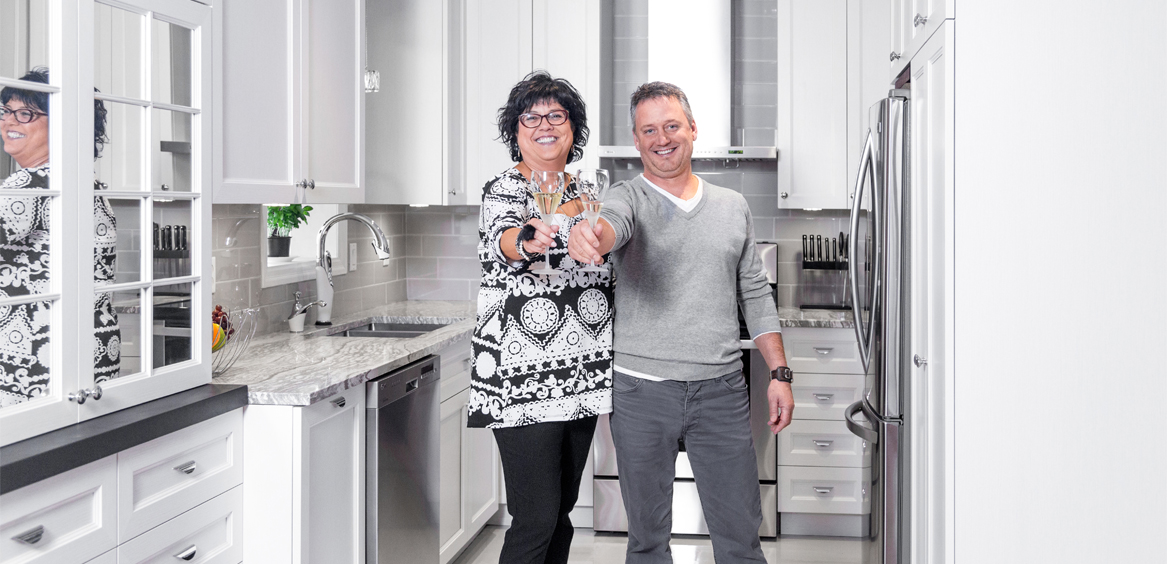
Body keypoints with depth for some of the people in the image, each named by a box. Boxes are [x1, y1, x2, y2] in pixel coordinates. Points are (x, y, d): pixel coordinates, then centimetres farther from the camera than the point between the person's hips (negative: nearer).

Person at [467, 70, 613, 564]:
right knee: (536, 519, -7)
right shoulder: (502, 190, -7)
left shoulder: (583, 190, 13)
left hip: (582, 373, 7)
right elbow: (502, 241, -29)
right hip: (524, 377, -6)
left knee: (562, 511, 14)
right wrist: (528, 240, -51)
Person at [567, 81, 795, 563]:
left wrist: (779, 373, 7)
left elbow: (755, 297, 14)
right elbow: (611, 222, -25)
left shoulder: (733, 207, 11)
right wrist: (589, 236, -49)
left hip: (721, 391, 2)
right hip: (641, 391, -2)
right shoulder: (626, 198, 0)